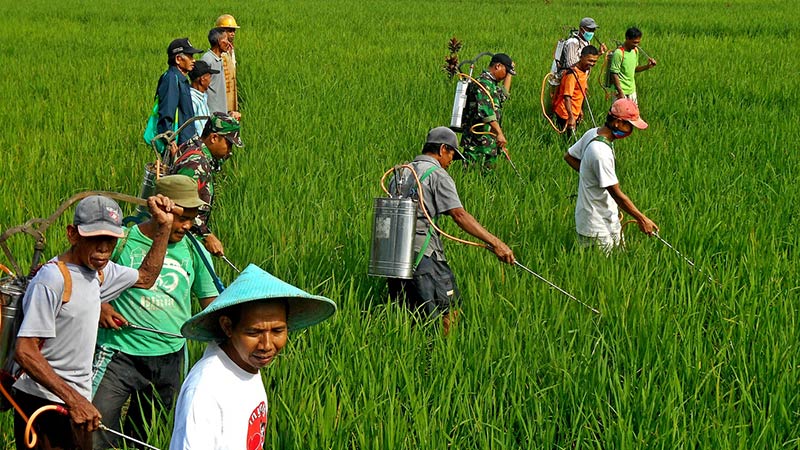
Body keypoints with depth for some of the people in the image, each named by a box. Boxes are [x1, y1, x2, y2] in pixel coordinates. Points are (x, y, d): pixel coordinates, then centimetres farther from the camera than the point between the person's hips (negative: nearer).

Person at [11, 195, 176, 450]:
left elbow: (145, 278, 28)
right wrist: (74, 400, -27)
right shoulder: (52, 280, -18)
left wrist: (163, 225, 16)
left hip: (76, 401, 8)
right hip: (45, 406, -8)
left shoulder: (98, 271, 8)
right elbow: (25, 352, -23)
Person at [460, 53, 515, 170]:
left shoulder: (492, 84, 20)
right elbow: (486, 111, -25)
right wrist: (499, 133, -31)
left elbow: (503, 95, 42)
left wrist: (509, 75, 38)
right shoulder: (483, 83, -13)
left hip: (490, 142, 11)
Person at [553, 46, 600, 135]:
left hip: (575, 113, 9)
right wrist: (571, 117, -40)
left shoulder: (586, 71, 4)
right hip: (566, 114, -9)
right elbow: (567, 97, -31)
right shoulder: (572, 74, -24)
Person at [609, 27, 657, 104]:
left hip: (632, 91, 8)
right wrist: (620, 92, -20)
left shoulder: (635, 51, 6)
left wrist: (647, 66, 1)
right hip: (622, 92, -8)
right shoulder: (618, 53, -18)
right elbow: (614, 74, -18)